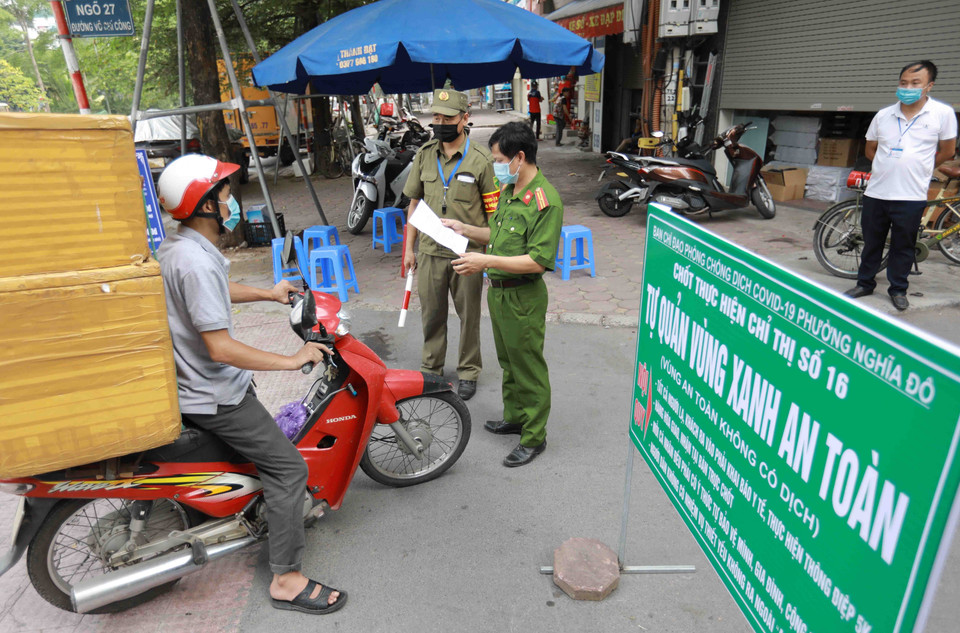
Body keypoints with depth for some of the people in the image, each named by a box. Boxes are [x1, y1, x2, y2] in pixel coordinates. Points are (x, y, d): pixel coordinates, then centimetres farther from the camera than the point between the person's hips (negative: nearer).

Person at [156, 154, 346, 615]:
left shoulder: (176, 247, 5)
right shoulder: (195, 263, -28)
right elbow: (220, 348, -31)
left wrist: (268, 294, 25)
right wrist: (293, 360, -24)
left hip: (193, 383, 11)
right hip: (214, 396, -10)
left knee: (264, 442, 31)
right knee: (287, 467, -7)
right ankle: (287, 580, 0)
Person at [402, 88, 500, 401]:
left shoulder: (479, 158, -7)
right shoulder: (424, 154, 5)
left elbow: (493, 211, -5)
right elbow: (415, 203, 12)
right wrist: (409, 248, 11)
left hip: (467, 253, -3)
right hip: (430, 251, 3)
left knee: (469, 316, 10)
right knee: (431, 314, 14)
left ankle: (468, 371, 28)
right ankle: (431, 368, 32)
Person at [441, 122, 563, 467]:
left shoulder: (545, 201, -21)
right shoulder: (508, 190, 8)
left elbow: (539, 260, -25)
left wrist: (487, 261, -28)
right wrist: (465, 229, 8)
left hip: (523, 297, -9)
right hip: (498, 291, 9)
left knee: (528, 367, 3)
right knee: (508, 361, 22)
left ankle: (534, 436, 19)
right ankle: (514, 417, 40)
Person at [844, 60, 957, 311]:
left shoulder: (943, 113, -3)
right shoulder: (883, 115, 5)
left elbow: (947, 151, 5)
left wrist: (916, 167, 10)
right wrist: (892, 165, 9)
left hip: (910, 196, -3)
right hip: (876, 193, 3)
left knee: (903, 246, 8)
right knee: (871, 242, 13)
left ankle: (898, 290, 22)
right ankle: (865, 283, 28)